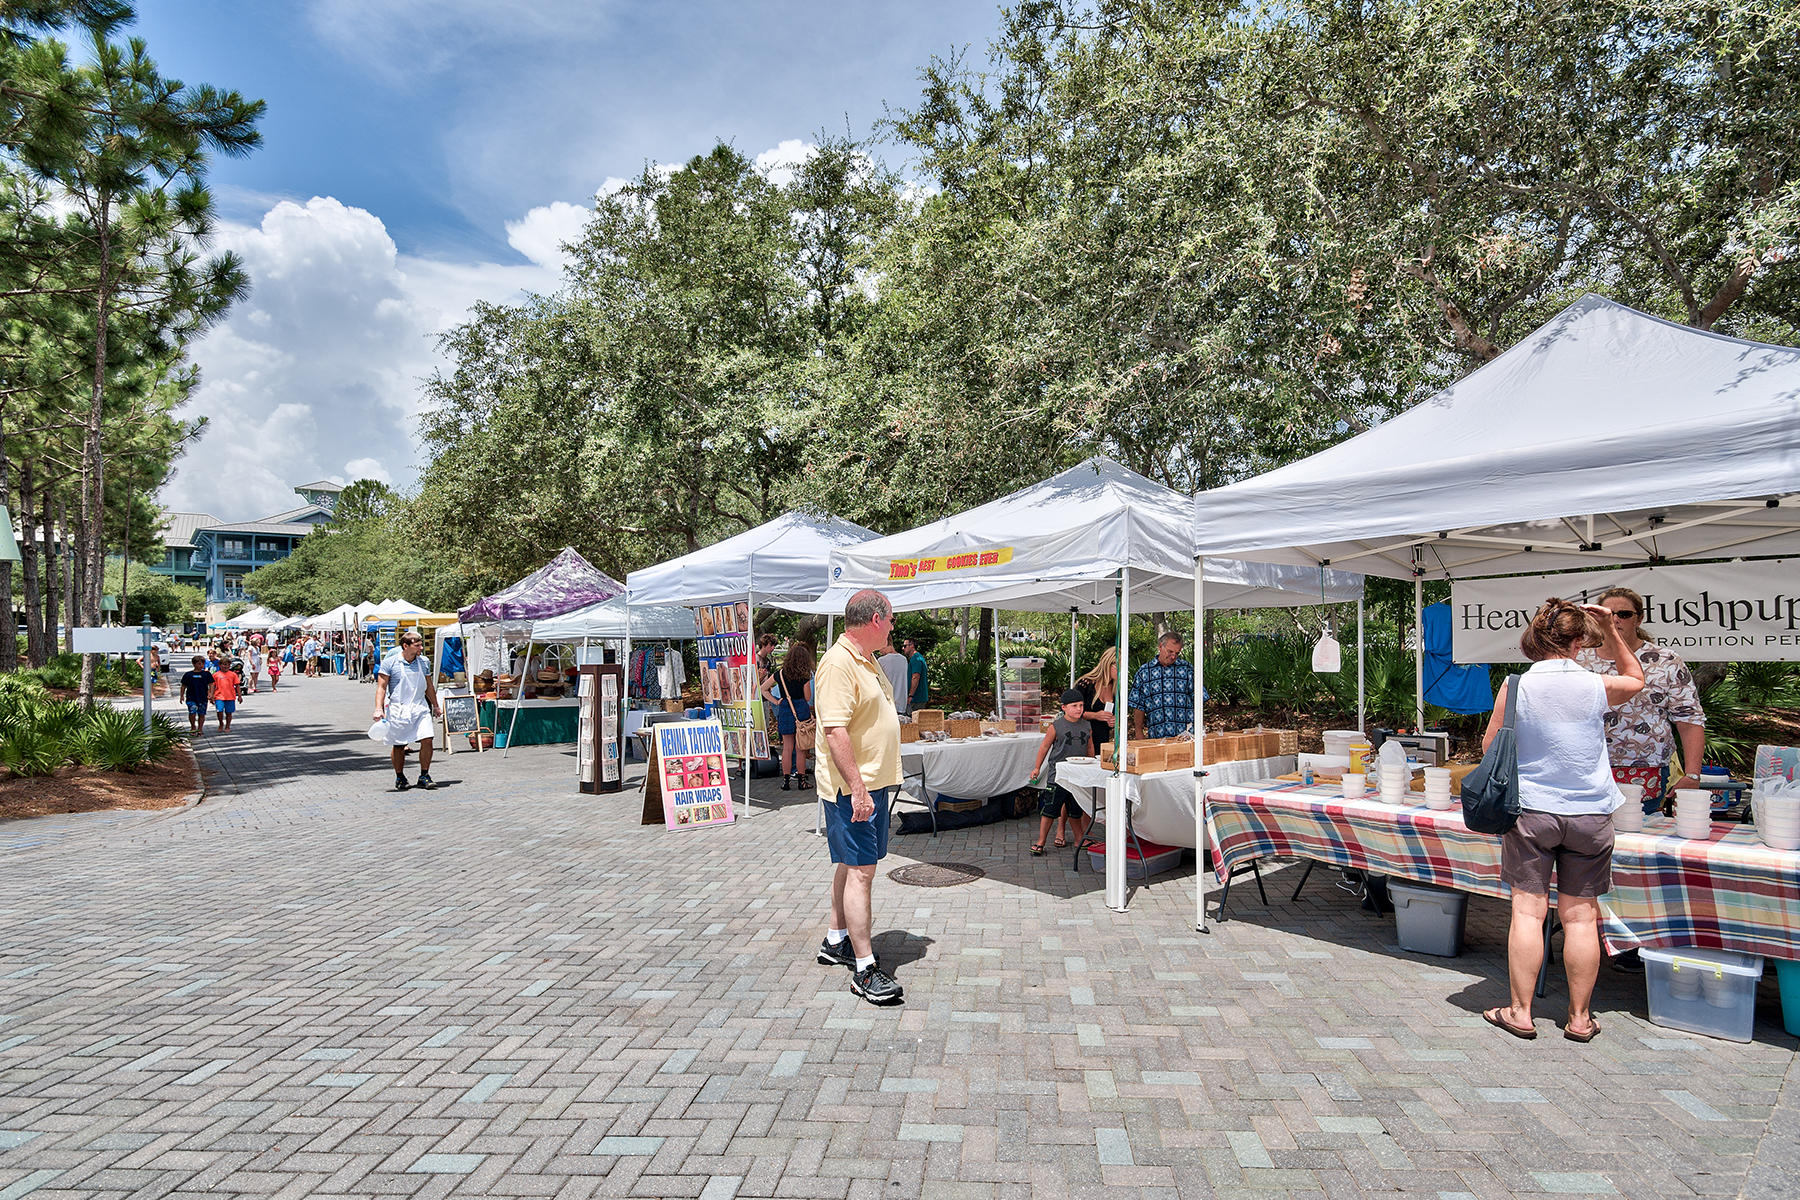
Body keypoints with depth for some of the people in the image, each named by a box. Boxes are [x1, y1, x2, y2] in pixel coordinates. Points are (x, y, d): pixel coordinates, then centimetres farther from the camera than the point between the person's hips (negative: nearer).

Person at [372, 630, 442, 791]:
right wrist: (378, 709, -14)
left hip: (420, 708, 3)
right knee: (398, 746, 5)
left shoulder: (424, 662, 8)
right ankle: (400, 778, 23)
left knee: (427, 739, -10)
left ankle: (424, 776, 3)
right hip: (397, 709, -3)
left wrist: (435, 706, 23)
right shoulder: (390, 662, -5)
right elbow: (381, 687, -5)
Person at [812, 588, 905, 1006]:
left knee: (852, 865, 18)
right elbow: (834, 730, -25)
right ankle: (865, 969, -1)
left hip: (872, 783, 10)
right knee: (860, 871, -7)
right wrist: (857, 787, -26)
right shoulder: (838, 663, -19)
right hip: (853, 787, -10)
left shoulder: (867, 661, 14)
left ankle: (835, 941, 32)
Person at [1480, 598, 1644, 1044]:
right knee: (1580, 916, 8)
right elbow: (1636, 678, 20)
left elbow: (1490, 746, 2)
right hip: (1590, 814, 1)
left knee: (1527, 912, 4)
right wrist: (1610, 630, 15)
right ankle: (1579, 1017, 19)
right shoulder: (1596, 686, -5)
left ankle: (1520, 1012, 10)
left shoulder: (1515, 685, -8)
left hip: (1530, 811, -1)